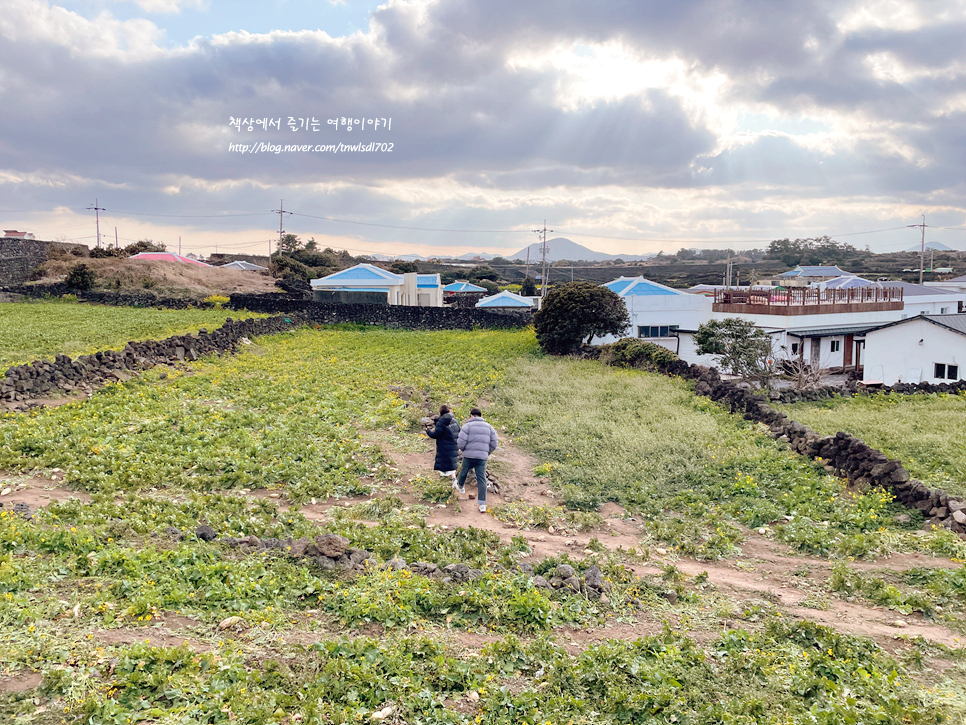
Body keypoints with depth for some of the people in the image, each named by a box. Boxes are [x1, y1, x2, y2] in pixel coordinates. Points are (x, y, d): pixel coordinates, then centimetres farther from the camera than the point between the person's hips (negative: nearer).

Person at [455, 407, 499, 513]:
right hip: (482, 457, 2)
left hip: (469, 456, -2)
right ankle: (482, 505, -2)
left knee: (463, 471, 25)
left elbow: (461, 442, -10)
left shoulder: (467, 426, -4)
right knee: (482, 480, 2)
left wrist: (464, 450, 11)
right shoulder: (489, 427, 8)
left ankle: (460, 486, 51)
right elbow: (494, 443, 8)